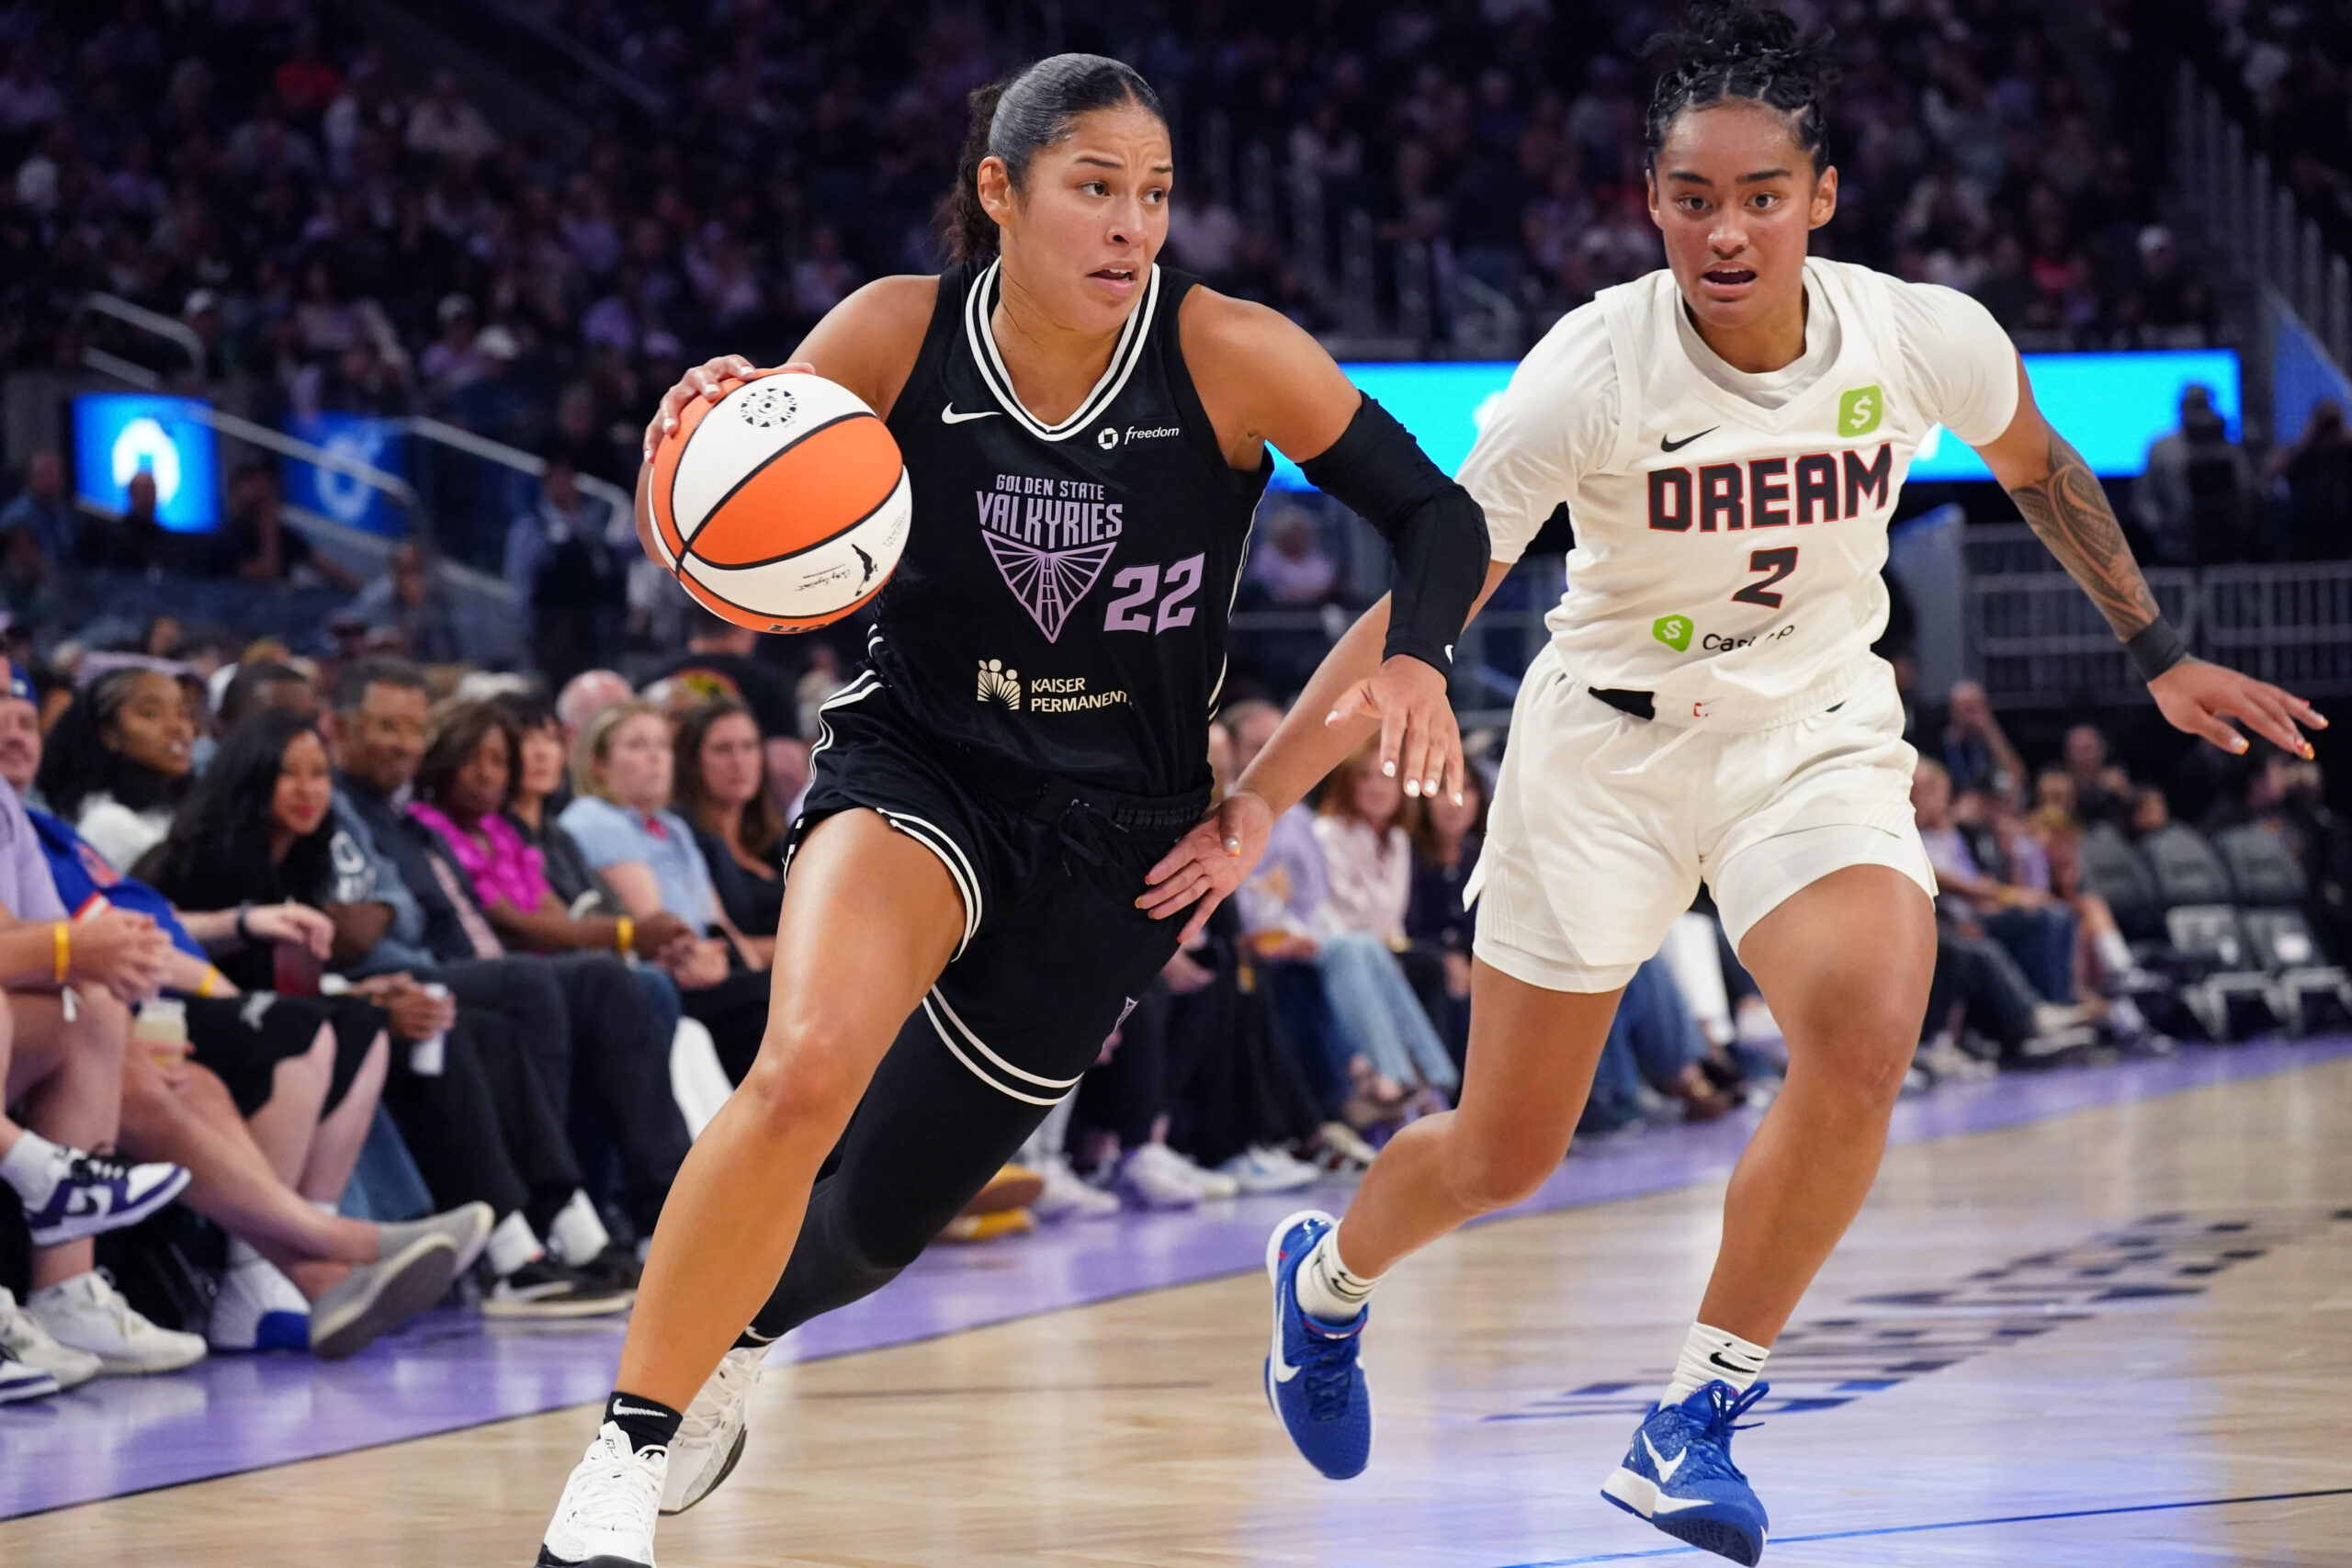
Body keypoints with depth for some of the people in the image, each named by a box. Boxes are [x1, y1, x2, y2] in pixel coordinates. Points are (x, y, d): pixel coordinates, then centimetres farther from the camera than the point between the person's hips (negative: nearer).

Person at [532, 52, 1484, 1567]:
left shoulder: (1227, 354, -17)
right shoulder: (895, 335, -14)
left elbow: (1438, 513, -9)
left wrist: (1413, 662, -29)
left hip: (1117, 831, 1)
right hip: (916, 764, -1)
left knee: (880, 1213, 9)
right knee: (808, 1069, -32)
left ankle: (737, 1329, 47)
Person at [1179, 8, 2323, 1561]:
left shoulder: (1927, 338, -16)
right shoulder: (1593, 370, -24)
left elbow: (2039, 468, 8)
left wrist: (2161, 657, 13)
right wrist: (1257, 798, -24)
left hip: (1818, 733, 1)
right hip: (1612, 739, -1)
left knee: (1865, 1043, -28)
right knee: (1504, 1157, 7)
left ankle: (1695, 1424, -10)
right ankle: (1329, 1276, 44)